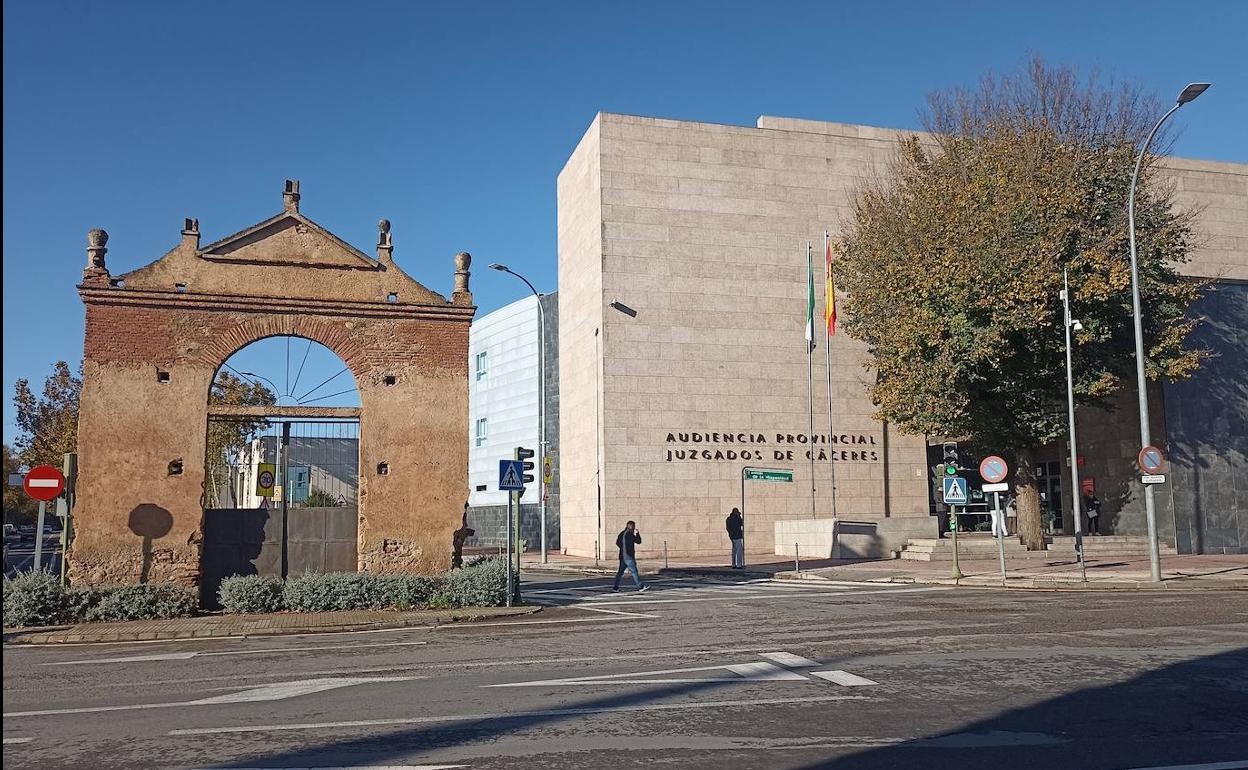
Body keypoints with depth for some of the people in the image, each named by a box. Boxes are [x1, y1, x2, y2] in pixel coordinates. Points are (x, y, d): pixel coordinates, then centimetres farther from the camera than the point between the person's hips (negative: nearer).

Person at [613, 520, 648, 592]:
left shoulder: (622, 533, 12)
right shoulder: (629, 534, -16)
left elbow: (617, 543, 22)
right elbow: (638, 541, -13)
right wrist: (637, 533, 1)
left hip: (622, 556, 9)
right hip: (628, 556, -9)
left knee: (621, 572, 10)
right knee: (634, 571, -4)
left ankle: (615, 587, 10)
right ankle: (640, 586, -1)